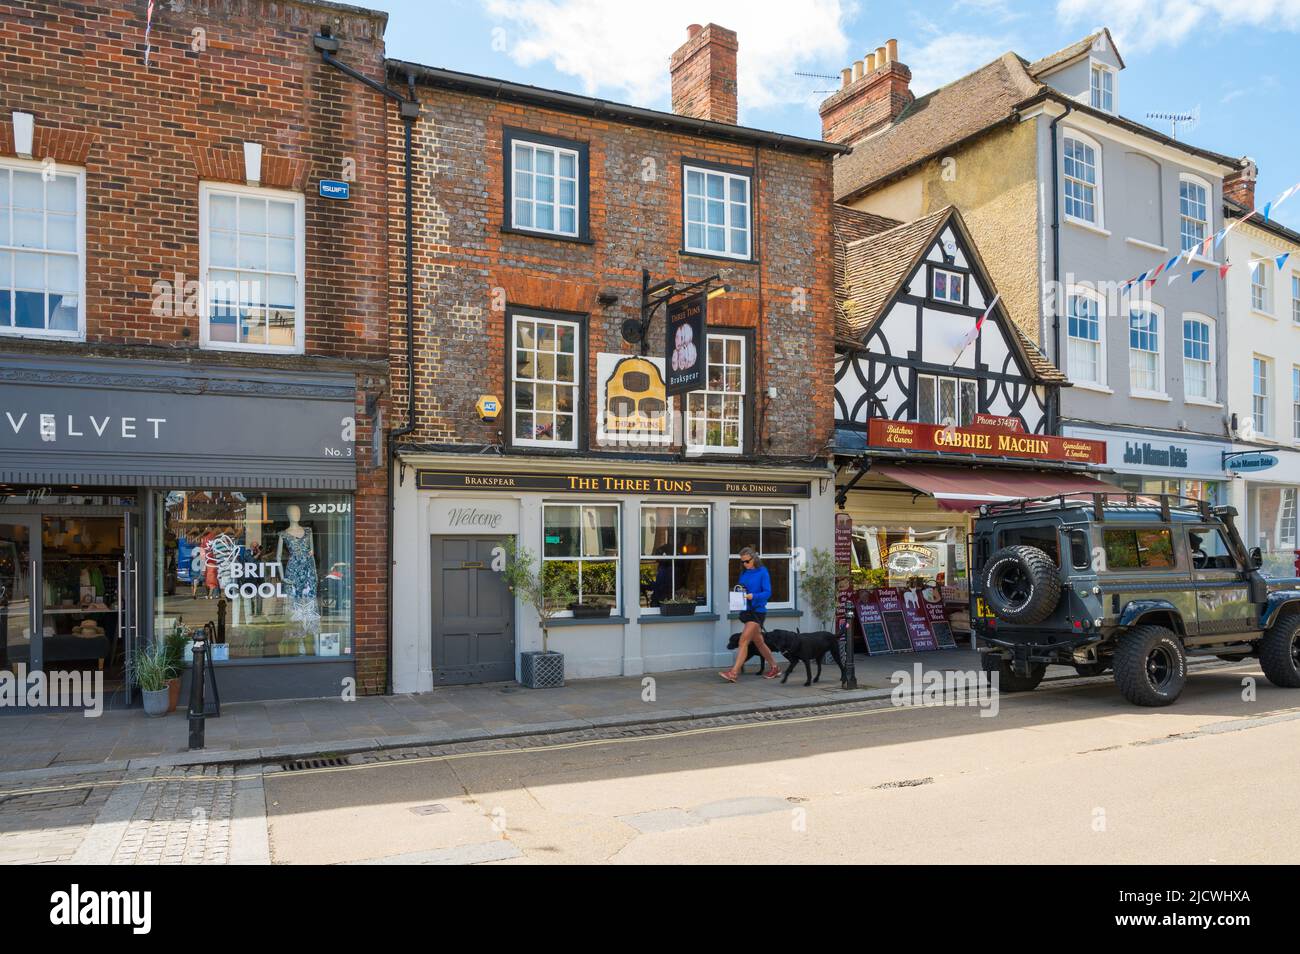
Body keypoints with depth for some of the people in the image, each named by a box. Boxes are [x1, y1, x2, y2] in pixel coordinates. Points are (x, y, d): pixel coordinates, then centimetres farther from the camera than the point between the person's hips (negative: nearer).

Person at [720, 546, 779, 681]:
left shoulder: (762, 572, -8)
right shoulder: (743, 573, 11)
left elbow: (767, 593, -13)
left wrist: (752, 596, -26)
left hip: (757, 610, -7)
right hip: (746, 610, 7)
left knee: (744, 640, -15)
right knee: (758, 642, 15)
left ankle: (733, 673, -18)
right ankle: (774, 668, 30)